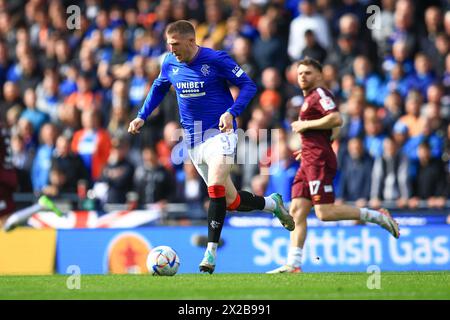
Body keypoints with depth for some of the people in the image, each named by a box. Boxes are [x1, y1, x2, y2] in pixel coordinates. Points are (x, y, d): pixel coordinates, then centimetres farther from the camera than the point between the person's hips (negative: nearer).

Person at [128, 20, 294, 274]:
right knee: (231, 201, 6)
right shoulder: (170, 64, 4)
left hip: (220, 132, -5)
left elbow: (248, 85, -7)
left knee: (216, 189, -26)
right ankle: (272, 203, 33)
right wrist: (142, 117, 12)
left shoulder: (216, 60, -11)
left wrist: (232, 112, -21)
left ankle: (211, 252, -22)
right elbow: (158, 90, 24)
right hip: (194, 139, 6)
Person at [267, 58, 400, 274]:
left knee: (325, 212, -16)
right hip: (309, 161, 10)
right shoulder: (309, 98, 24)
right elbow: (334, 131, 32)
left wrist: (306, 125, -14)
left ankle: (377, 216, -6)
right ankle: (293, 264, -2)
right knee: (297, 211, 1)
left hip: (319, 160, -10)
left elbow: (336, 119, -21)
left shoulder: (320, 94, -6)